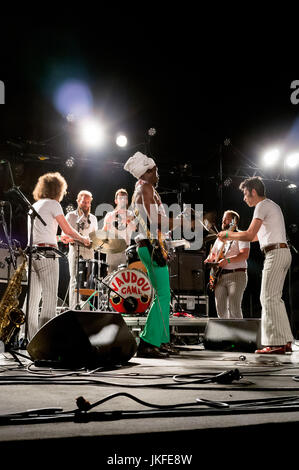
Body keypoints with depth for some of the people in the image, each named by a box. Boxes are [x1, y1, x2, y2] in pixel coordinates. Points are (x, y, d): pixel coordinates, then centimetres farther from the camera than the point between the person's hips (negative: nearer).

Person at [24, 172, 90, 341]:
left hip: (31, 252, 8)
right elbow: (67, 229, -1)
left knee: (33, 298, 7)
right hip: (46, 254, -7)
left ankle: (32, 339, 8)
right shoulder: (53, 204, 1)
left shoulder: (33, 206, 23)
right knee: (50, 297, -8)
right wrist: (83, 239, 15)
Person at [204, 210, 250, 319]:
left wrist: (227, 261, -25)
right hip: (220, 277, 7)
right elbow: (213, 254, 32)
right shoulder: (220, 238, 23)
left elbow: (245, 255, -14)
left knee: (233, 308, -17)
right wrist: (209, 259, 8)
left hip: (236, 275, -7)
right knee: (220, 309, 1)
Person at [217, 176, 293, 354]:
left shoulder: (262, 206, -7)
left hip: (275, 253, -10)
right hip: (283, 252, 10)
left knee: (269, 298, -9)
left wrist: (229, 234, 2)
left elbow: (249, 235, -13)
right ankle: (285, 341, 10)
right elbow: (257, 236, 28)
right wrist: (231, 237, 27)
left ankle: (276, 343, -9)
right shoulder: (273, 205, 24)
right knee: (274, 298, 10)